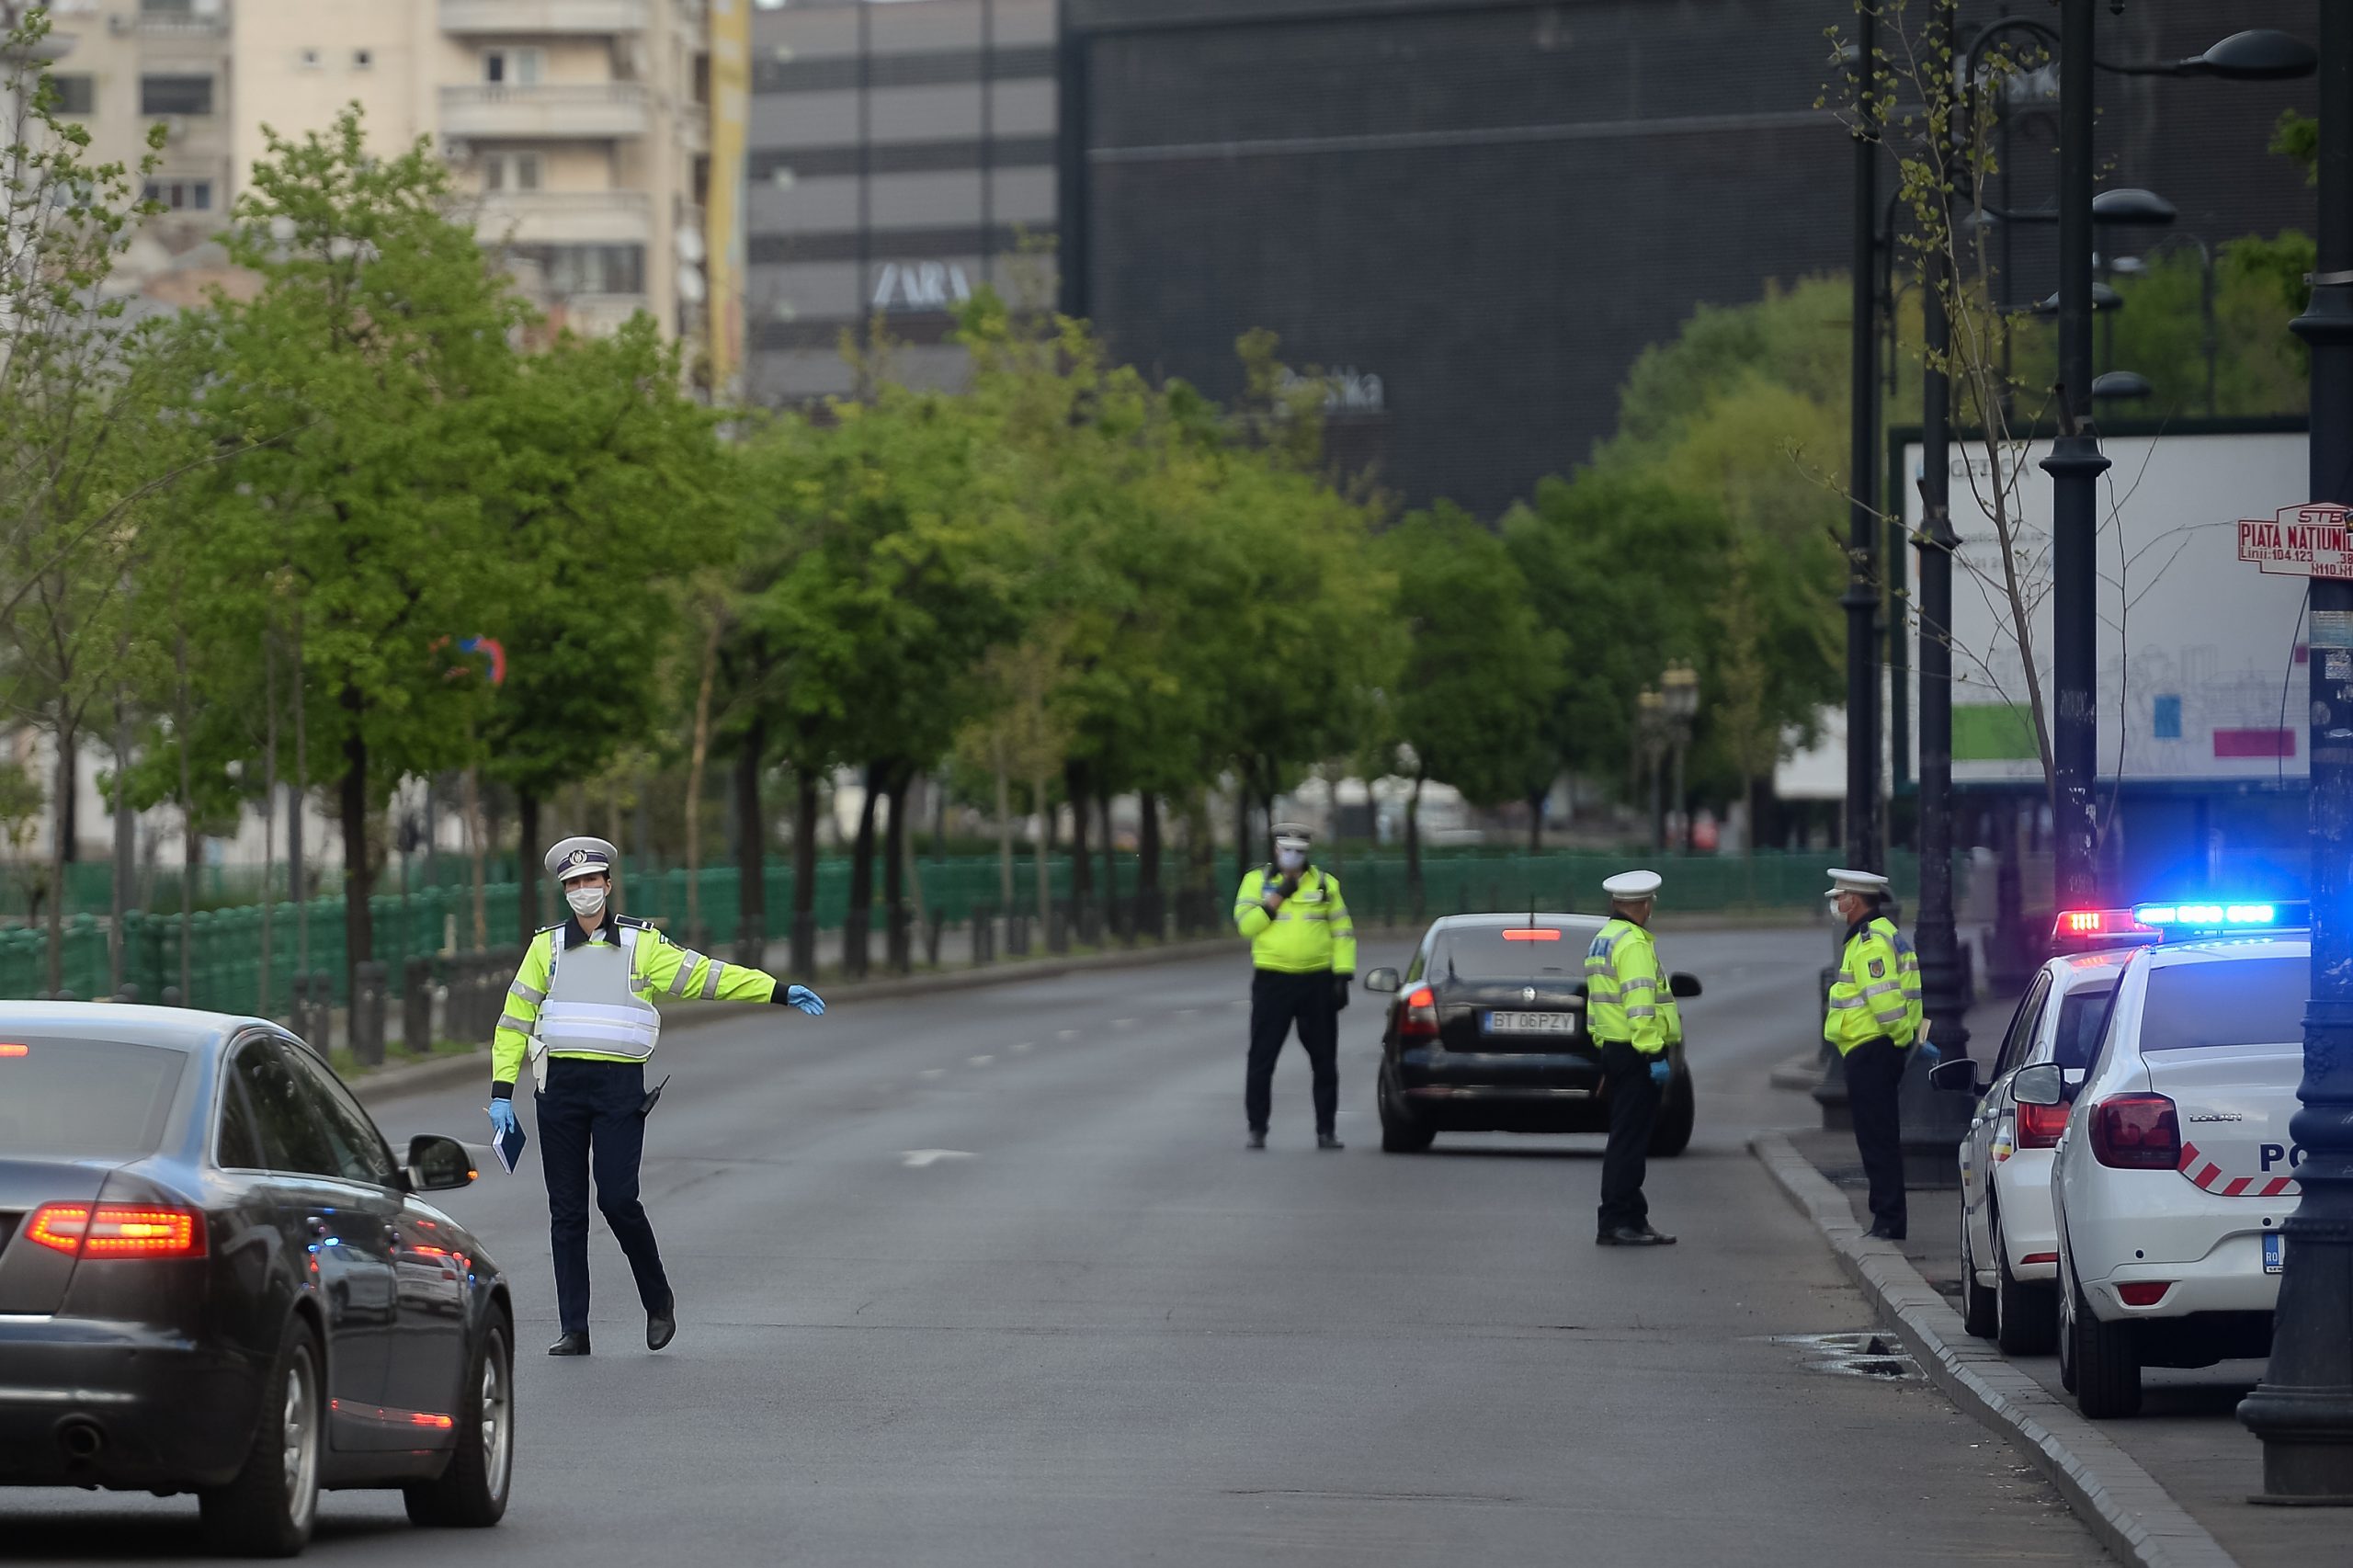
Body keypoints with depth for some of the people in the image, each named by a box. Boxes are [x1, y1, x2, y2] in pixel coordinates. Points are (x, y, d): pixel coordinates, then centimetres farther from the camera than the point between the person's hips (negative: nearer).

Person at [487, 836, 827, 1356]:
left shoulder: (642, 945, 7)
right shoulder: (546, 947, 12)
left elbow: (708, 976, 4)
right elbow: (515, 1019, 13)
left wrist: (780, 991, -3)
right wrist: (502, 1092, 7)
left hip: (620, 1084, -2)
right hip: (560, 1084, 2)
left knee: (617, 1198, -13)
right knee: (566, 1210, 2)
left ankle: (658, 1299, 9)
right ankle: (573, 1329, 6)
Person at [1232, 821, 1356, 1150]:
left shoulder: (1325, 883, 7)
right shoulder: (1256, 881, 5)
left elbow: (1343, 932, 6)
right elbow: (1245, 923, -8)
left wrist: (1342, 976, -3)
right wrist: (1278, 896, -12)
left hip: (1317, 980, 1)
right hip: (1272, 981, -1)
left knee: (1324, 1060, 4)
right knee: (1262, 1058, -2)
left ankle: (1326, 1130, 11)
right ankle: (1257, 1129, 6)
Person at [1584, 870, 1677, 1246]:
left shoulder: (1601, 941, 16)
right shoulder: (1634, 944, -15)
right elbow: (1640, 1003, -22)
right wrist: (1654, 1054, -23)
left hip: (1612, 1046, 10)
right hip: (1636, 1055, -10)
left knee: (1626, 1140, 14)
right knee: (1629, 1141, -8)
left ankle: (1630, 1218, 19)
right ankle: (1619, 1222, -8)